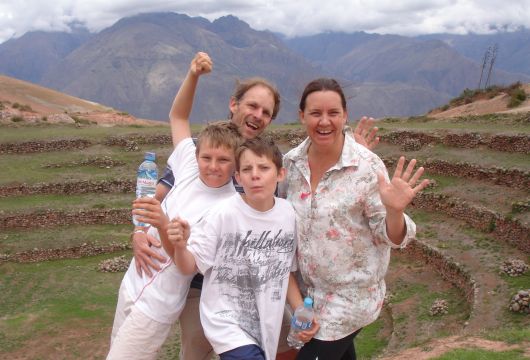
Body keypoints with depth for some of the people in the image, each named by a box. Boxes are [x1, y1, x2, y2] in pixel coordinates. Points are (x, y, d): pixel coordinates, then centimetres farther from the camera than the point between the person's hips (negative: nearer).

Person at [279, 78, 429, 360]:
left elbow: (391, 236, -16)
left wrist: (394, 210, -35)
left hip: (351, 296, -5)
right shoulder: (291, 161, -6)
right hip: (308, 291, 5)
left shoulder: (367, 166, -20)